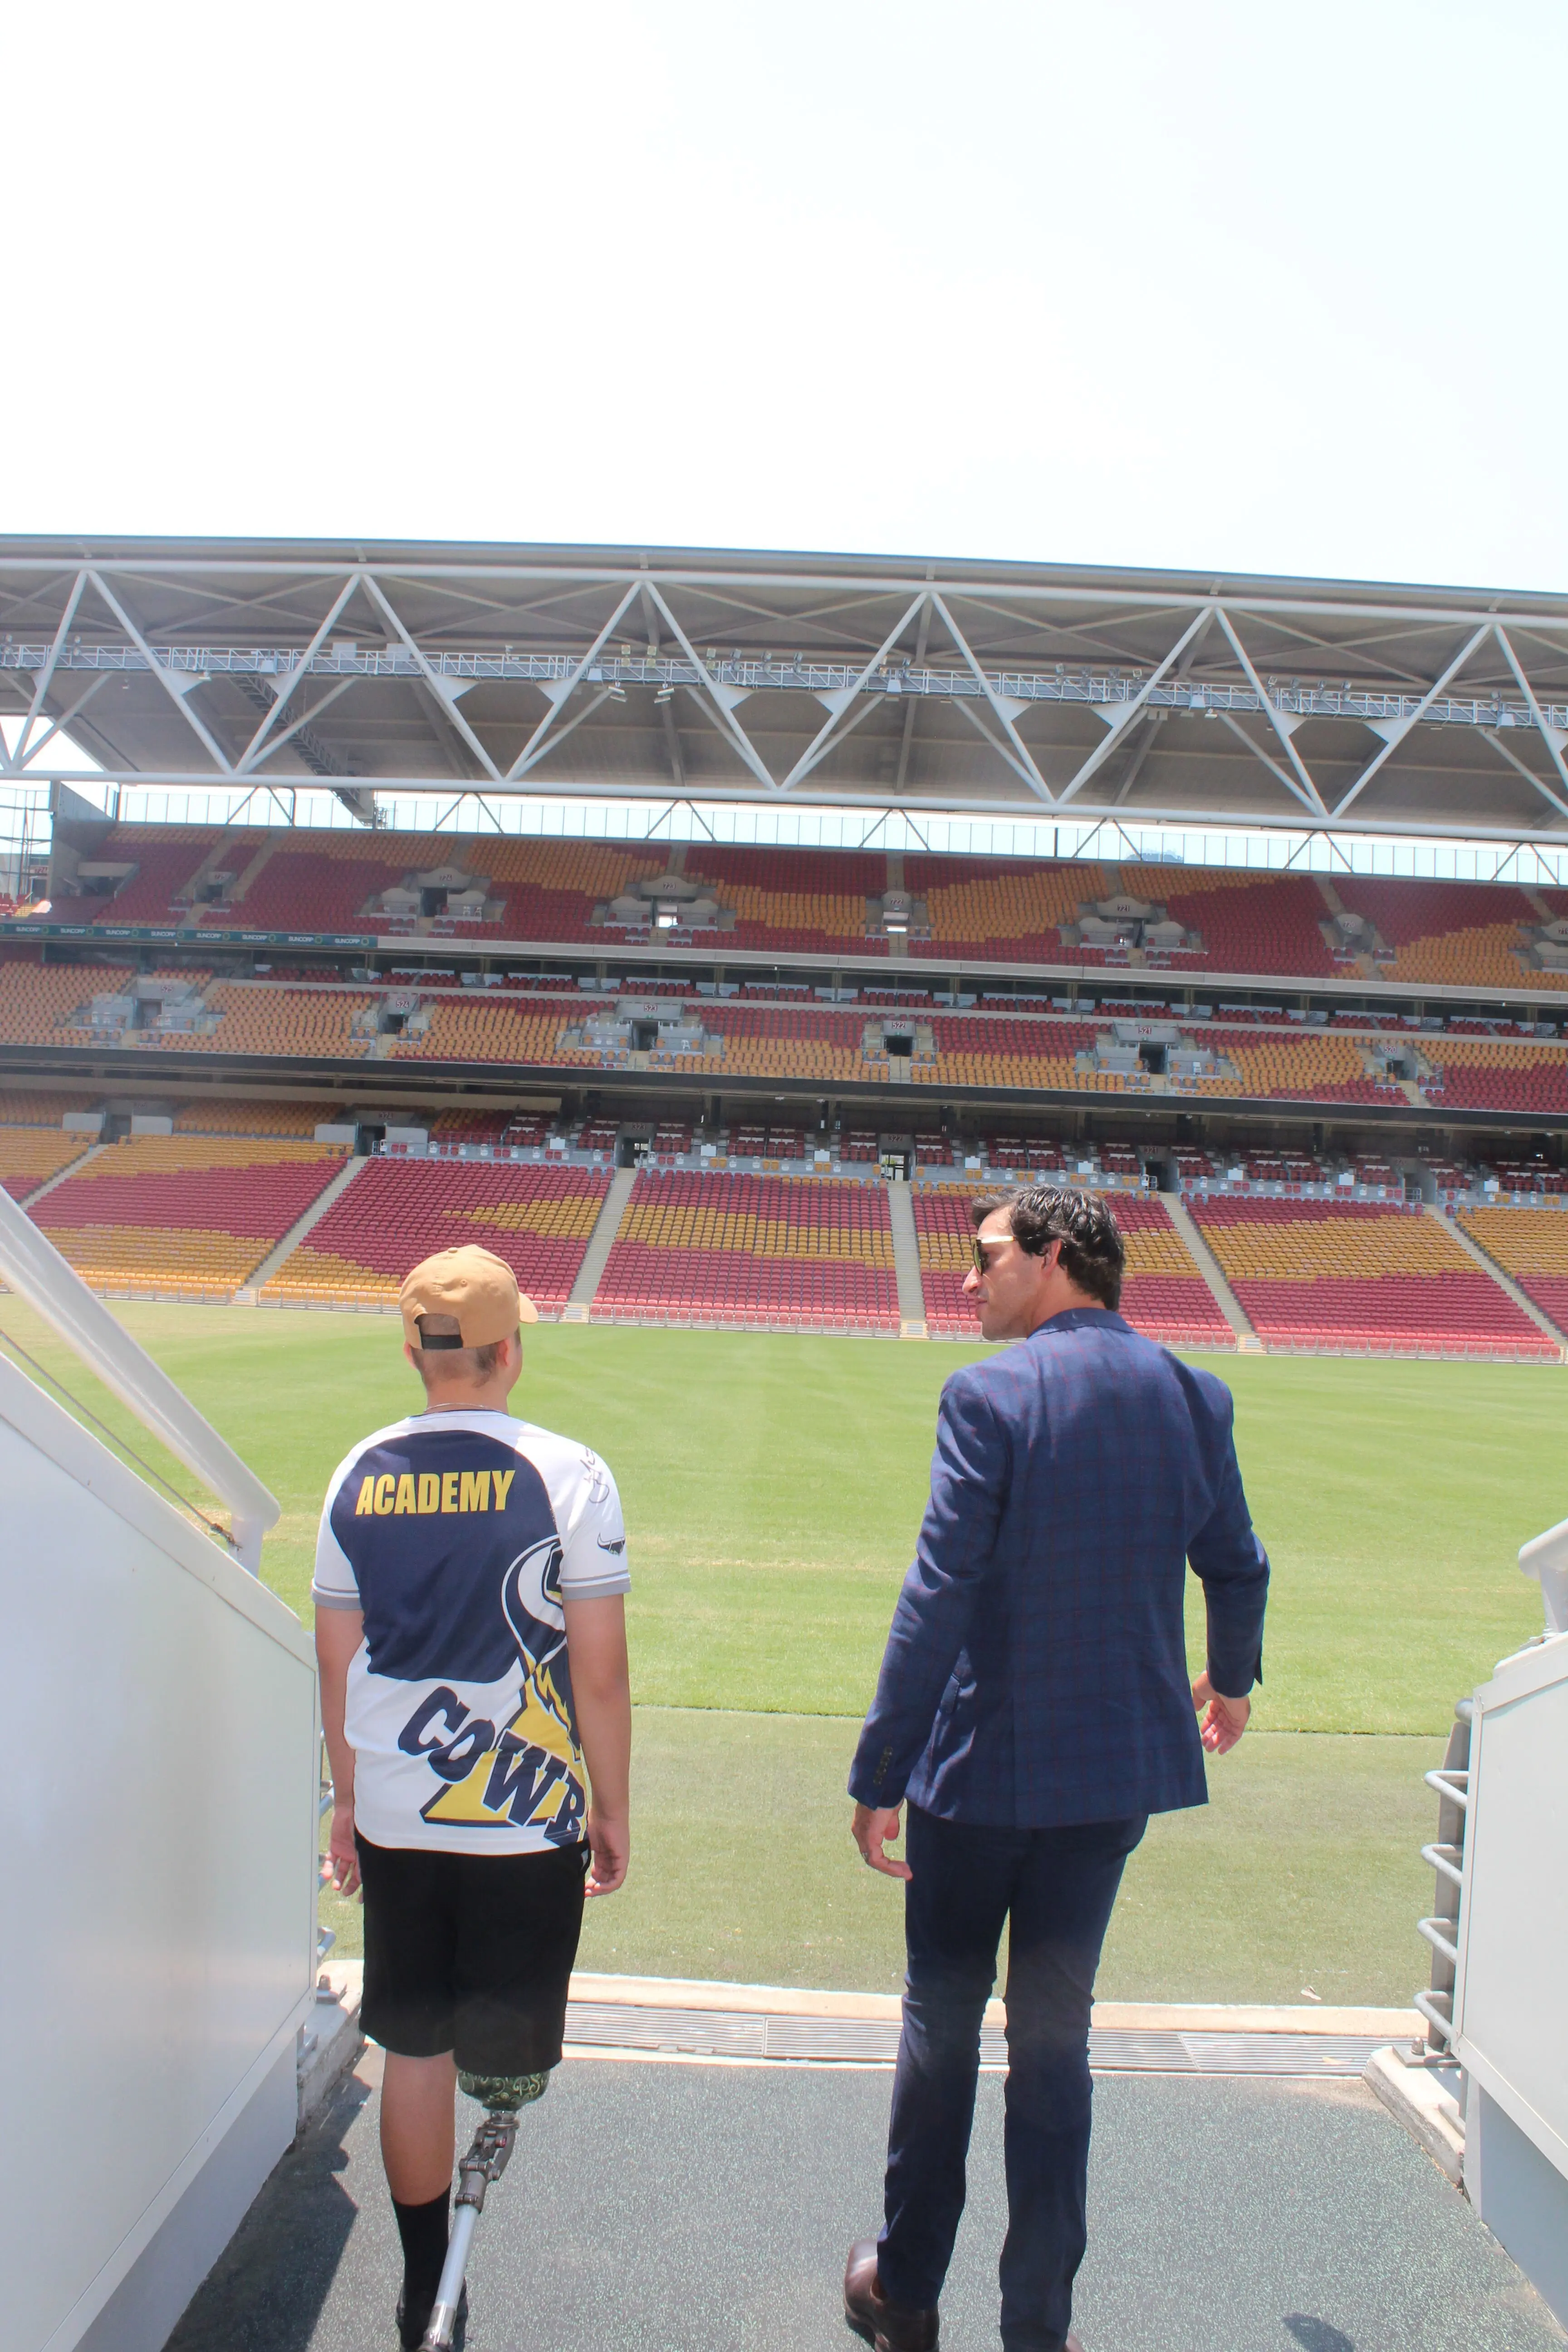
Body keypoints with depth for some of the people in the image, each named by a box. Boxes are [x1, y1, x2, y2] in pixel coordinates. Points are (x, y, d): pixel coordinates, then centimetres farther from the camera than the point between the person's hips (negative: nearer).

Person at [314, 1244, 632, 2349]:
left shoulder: (360, 1477, -1)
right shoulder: (568, 1475, -12)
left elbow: (338, 1667, 7)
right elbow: (602, 1674, -10)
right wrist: (613, 1812, 2)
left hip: (394, 1819, 4)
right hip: (527, 1820, -4)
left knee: (416, 2051, 17)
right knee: (505, 2068, 11)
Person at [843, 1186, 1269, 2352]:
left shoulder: (992, 1394, -17)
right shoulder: (1193, 1395, 0)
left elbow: (938, 1593, -21)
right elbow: (1237, 1569, 10)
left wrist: (879, 1776, -15)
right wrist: (1231, 1682, 29)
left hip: (984, 1761, -4)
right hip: (1123, 1762, 4)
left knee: (943, 2016, 16)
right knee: (1056, 2032, 17)